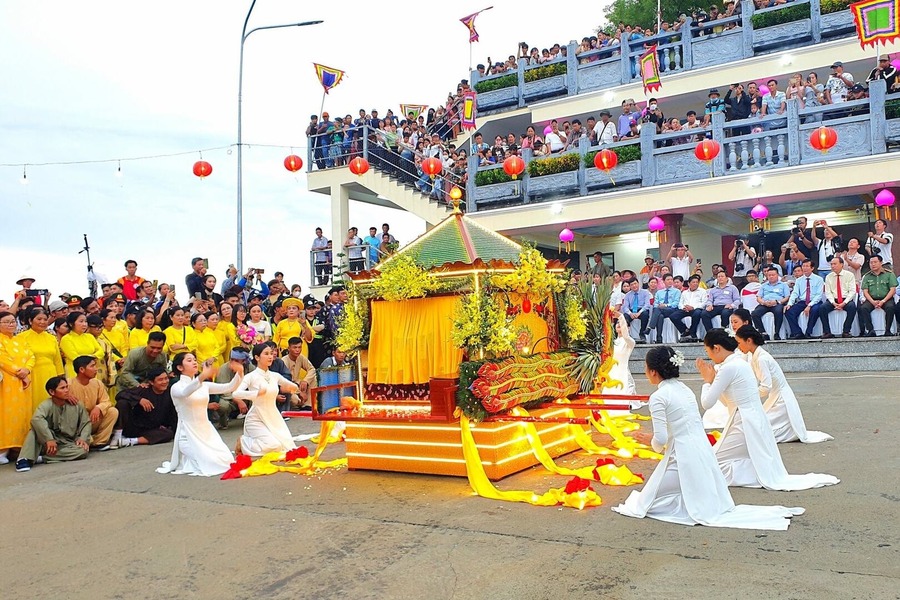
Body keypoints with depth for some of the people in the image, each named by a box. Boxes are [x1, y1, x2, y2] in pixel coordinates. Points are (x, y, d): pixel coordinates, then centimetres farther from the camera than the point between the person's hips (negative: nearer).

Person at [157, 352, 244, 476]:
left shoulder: (204, 385, 10)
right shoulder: (176, 387, -8)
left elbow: (229, 388, 2)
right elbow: (185, 392, -34)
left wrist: (239, 373, -18)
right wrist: (202, 376, -53)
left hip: (207, 431, 6)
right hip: (189, 434, -6)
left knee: (227, 461, -4)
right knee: (213, 464, -19)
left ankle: (195, 458, 18)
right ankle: (183, 462, 9)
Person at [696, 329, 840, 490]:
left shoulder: (728, 368, -18)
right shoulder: (741, 363, 12)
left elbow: (707, 402, -15)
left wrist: (708, 380, 0)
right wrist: (713, 378, 13)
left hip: (745, 425, -10)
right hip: (755, 421, 10)